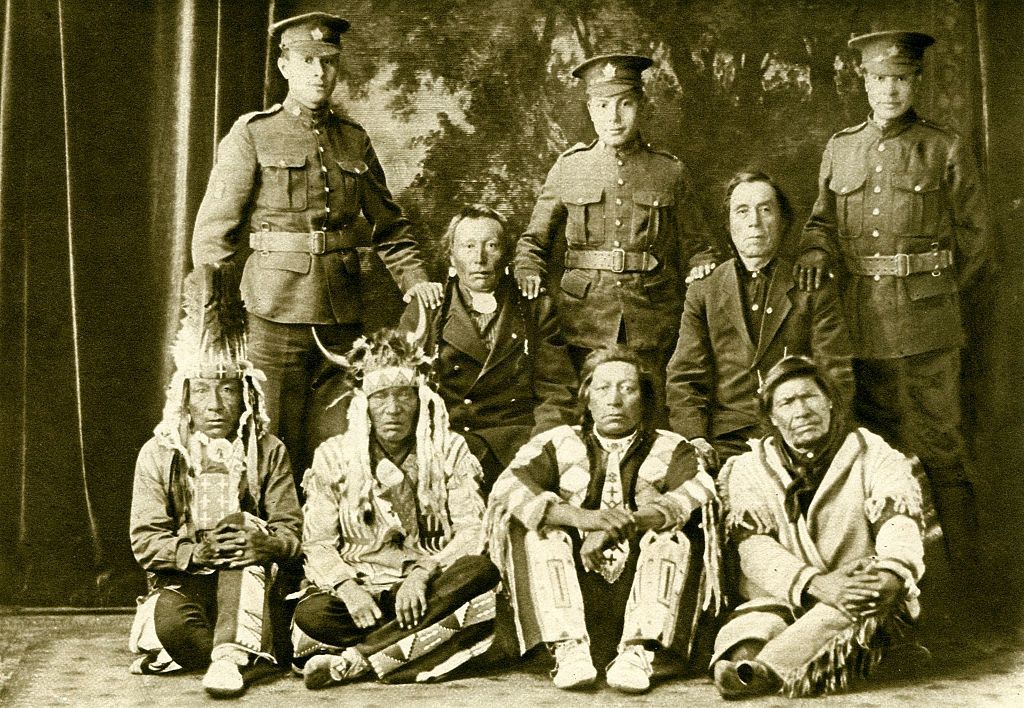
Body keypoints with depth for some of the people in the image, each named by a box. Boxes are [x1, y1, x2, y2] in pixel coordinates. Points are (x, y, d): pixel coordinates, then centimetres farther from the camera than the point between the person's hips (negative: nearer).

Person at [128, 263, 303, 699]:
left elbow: (291, 530, 0)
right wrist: (195, 552, -21)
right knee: (170, 618, -36)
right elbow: (145, 539, -1)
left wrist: (265, 543, -25)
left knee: (246, 533, -33)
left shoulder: (268, 452, 8)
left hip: (252, 590, 1)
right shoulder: (158, 454, 7)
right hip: (184, 582, -1)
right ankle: (246, 657, -18)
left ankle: (231, 655, -39)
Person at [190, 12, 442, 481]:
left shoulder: (354, 140, 12)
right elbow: (213, 230, -2)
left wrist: (413, 277, 2)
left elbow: (389, 223, 18)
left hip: (344, 316, 4)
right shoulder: (252, 134, 0)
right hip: (277, 314, -4)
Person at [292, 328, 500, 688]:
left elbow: (473, 533, -6)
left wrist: (422, 573, -24)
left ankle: (354, 661, -28)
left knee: (483, 569, -31)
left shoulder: (450, 451, 5)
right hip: (359, 593, -1)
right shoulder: (333, 456, 6)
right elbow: (318, 543, -1)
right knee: (311, 613, -32)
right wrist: (347, 587, -22)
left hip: (430, 590, 1)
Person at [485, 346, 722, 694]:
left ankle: (638, 651, -32)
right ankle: (568, 649, -30)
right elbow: (508, 487, -9)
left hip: (643, 585, 0)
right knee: (536, 523, -19)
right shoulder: (557, 444, 12)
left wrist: (621, 525, -25)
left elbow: (700, 491, -11)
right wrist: (581, 517, -26)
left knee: (675, 527, -21)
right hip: (571, 586, 1)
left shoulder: (671, 449, 13)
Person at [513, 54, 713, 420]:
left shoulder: (670, 172, 6)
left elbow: (694, 247, 13)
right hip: (583, 319, 0)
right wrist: (529, 273, -4)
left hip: (650, 327, 0)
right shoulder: (568, 167, 8)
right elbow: (533, 240, 15)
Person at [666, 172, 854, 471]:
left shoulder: (813, 290, 10)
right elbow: (684, 377, 9)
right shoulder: (702, 291, 14)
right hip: (724, 442, 0)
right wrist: (694, 438, -8)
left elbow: (836, 378, 5)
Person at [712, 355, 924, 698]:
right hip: (781, 599, 1)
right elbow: (755, 548, -8)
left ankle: (767, 669, -51)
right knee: (760, 617, -30)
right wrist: (817, 584, -26)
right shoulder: (749, 470, 7)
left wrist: (891, 574, -35)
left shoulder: (872, 455, 6)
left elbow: (900, 525, -10)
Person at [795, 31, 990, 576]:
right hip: (862, 320, 3)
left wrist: (935, 294, 8)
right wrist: (816, 253, -3)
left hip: (927, 322, -3)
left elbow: (974, 237, 7)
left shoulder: (947, 150, 1)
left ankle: (960, 566, 10)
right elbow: (823, 220, 18)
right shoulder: (839, 149, 10)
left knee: (938, 442, 0)